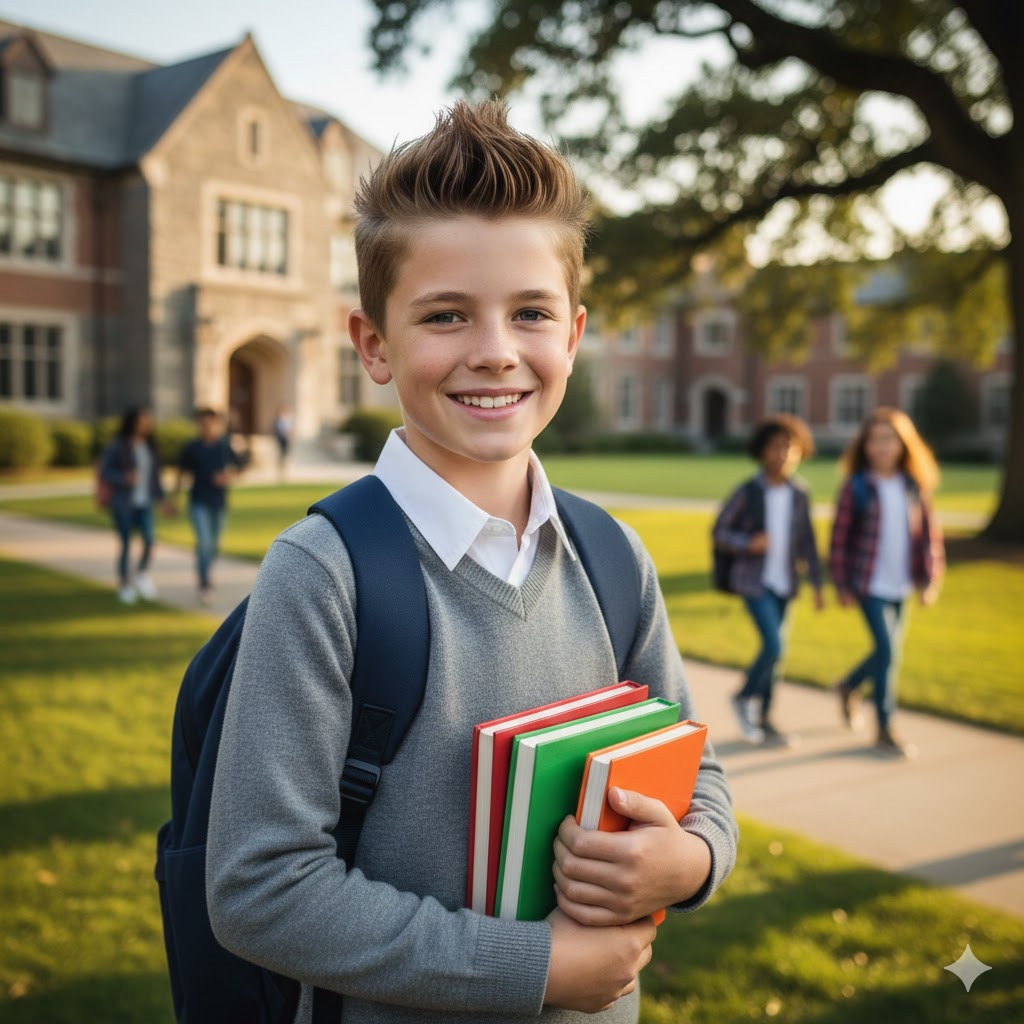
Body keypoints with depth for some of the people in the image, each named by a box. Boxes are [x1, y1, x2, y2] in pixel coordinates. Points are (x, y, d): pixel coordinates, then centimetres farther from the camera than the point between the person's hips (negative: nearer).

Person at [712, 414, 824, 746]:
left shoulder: (800, 495, 2)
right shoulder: (748, 492, -10)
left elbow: (807, 541, 8)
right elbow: (719, 531, -5)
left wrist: (817, 584, 6)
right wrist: (748, 543, -23)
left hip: (784, 582, 5)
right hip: (754, 580, -5)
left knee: (775, 649, 10)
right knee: (774, 646, -15)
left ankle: (763, 718, 25)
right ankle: (744, 697, 11)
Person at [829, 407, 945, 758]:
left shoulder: (915, 488, 3)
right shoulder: (856, 488, -8)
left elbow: (928, 534, 8)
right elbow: (839, 538, -6)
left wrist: (930, 579, 4)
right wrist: (841, 585, -7)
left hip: (901, 587, 5)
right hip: (869, 585, -5)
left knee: (889, 653, 13)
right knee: (887, 650, -10)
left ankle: (849, 686, 43)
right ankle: (884, 731, 4)